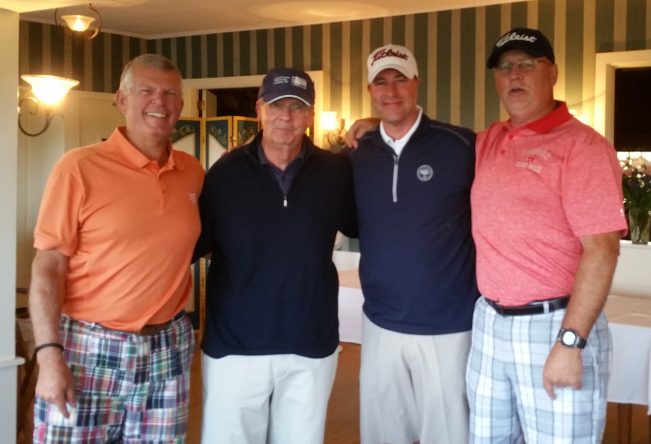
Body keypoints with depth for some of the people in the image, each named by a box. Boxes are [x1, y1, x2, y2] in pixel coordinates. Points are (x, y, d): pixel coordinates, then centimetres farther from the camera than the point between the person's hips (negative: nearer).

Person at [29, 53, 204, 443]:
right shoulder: (79, 168, -8)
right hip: (88, 348, -4)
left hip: (168, 350, 4)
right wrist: (49, 354, -15)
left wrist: (179, 321, 11)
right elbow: (48, 265, -9)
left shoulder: (193, 172, 6)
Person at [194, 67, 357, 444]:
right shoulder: (226, 172, -3)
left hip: (312, 346, 1)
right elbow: (195, 243, 2)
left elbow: (360, 227, 11)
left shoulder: (336, 171, -2)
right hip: (234, 346, -1)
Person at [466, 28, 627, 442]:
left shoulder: (582, 145, -11)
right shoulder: (489, 141, 10)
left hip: (554, 325, -7)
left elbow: (601, 250, -17)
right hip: (489, 321, 7)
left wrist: (570, 342, -22)